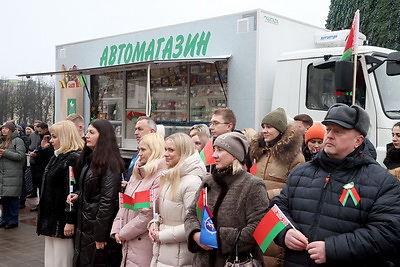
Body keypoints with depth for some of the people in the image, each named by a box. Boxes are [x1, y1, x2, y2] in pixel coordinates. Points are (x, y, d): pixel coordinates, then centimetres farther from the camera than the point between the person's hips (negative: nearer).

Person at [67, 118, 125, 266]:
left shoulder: (110, 163, -17)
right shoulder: (90, 159, 12)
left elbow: (108, 199, -20)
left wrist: (100, 234, -20)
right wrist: (77, 195, 1)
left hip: (99, 224, -9)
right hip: (84, 222, 9)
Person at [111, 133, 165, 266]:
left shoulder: (161, 177, -14)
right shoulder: (137, 174, 14)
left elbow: (149, 213, -19)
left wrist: (124, 233, -11)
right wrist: (116, 230, 4)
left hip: (144, 245, -8)